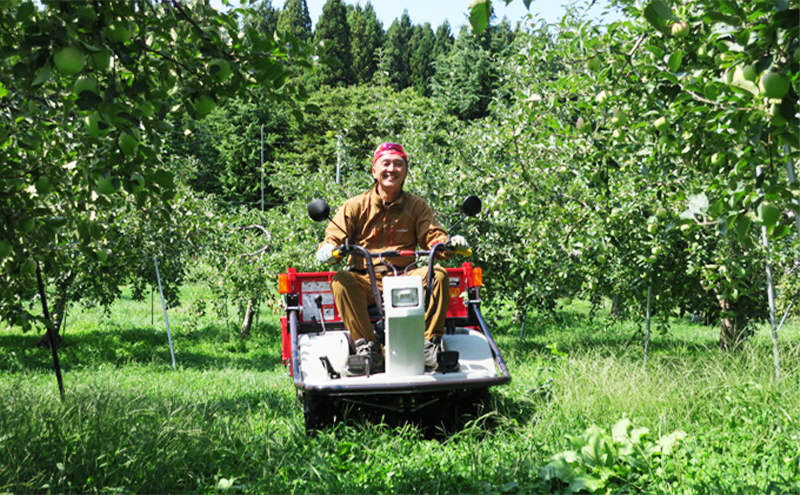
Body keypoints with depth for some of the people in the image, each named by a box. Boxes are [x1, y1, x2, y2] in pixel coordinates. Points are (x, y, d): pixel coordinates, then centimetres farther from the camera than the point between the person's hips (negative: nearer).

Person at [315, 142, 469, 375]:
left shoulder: (417, 206, 13)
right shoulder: (356, 206, 7)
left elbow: (433, 236, 4)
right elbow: (334, 236, 1)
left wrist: (449, 243, -19)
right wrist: (328, 250, -24)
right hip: (365, 281, -1)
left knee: (438, 275, -25)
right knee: (341, 280, -32)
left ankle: (430, 343, -20)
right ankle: (367, 346, -29)